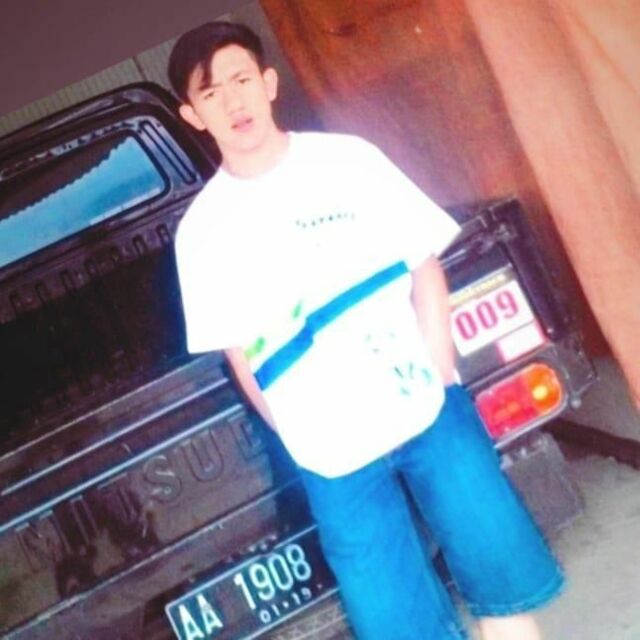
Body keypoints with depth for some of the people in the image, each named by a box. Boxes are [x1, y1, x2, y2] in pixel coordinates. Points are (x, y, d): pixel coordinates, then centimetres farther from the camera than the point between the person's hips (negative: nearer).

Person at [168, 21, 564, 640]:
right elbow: (240, 353, 3)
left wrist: (440, 373, -6)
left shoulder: (349, 159, 0)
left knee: (502, 574, 6)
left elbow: (425, 266, 3)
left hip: (429, 408, 1)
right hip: (335, 456, 0)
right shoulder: (202, 230, -1)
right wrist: (304, 441, -3)